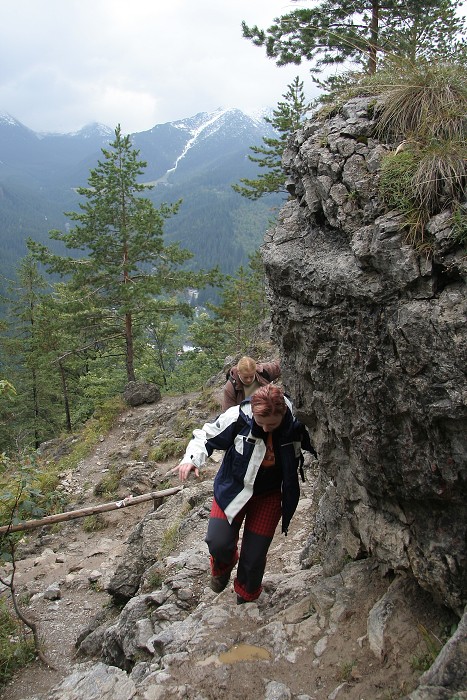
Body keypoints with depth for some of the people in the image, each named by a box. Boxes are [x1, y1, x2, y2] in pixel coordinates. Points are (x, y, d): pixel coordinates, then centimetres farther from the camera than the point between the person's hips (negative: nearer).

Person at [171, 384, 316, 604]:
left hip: (269, 496, 1)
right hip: (232, 489, -1)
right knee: (218, 543, -14)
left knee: (254, 557, 6)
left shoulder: (296, 425, -21)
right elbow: (206, 436, -14)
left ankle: (246, 599, 39)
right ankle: (223, 566, 27)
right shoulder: (237, 417, -27)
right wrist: (191, 459, -29)